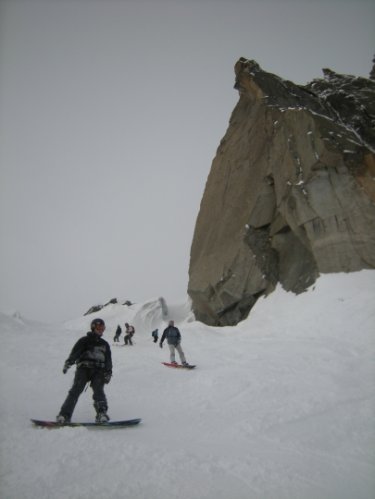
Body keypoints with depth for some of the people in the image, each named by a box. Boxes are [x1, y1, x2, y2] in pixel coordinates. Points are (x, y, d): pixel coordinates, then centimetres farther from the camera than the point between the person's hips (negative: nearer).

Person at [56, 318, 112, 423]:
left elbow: (108, 360, 20)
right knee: (76, 390, -14)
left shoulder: (104, 344, 23)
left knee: (98, 390, -18)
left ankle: (102, 414, -26)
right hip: (84, 368, -2)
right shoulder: (84, 340, 10)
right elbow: (74, 352, -3)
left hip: (98, 371, 2)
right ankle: (64, 415, -13)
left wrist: (108, 373, 5)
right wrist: (68, 362, -21)